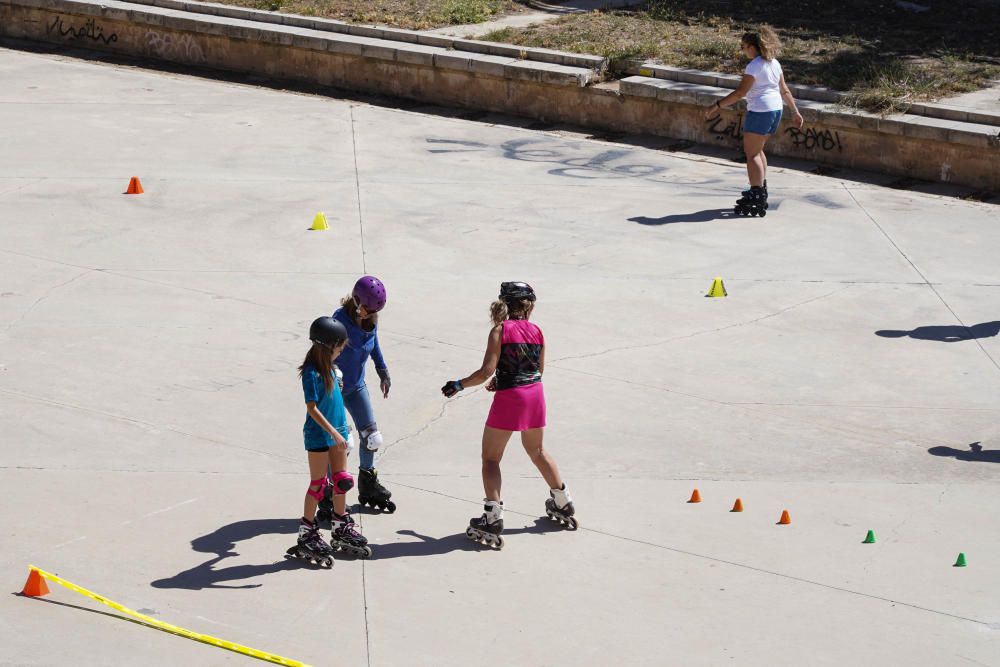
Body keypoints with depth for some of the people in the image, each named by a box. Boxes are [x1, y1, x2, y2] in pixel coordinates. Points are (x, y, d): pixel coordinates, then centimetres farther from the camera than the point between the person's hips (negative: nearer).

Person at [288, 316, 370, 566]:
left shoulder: (329, 367, 6)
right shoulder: (312, 372, -21)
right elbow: (312, 408, -23)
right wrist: (333, 433, -26)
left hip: (337, 431, 8)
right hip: (318, 435, -8)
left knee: (341, 480, 14)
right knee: (318, 484, 0)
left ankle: (341, 529, 27)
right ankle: (307, 534, 11)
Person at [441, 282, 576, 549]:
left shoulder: (500, 331, -9)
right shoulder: (536, 331, 6)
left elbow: (487, 371, -16)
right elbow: (540, 369, 13)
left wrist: (459, 385, -3)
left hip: (509, 398, -5)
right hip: (535, 396, 5)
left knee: (491, 457, 3)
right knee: (537, 451, 26)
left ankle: (493, 517, -9)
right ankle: (563, 504, 38)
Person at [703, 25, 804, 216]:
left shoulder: (754, 66, -15)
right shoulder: (774, 63, 10)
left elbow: (740, 92, -20)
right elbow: (785, 90, 14)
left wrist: (716, 106, -18)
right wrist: (795, 112, 21)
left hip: (759, 112, -9)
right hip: (776, 109, 9)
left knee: (752, 153, -3)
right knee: (758, 149, 22)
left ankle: (757, 196, -8)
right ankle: (761, 189, 26)